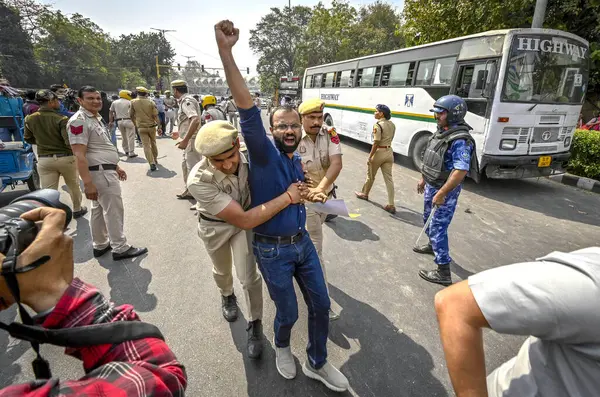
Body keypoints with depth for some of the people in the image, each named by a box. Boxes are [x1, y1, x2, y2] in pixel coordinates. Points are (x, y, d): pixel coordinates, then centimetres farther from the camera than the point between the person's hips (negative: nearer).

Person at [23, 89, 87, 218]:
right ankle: (77, 209, 37)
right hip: (65, 158, -3)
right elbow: (70, 142, -21)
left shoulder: (30, 119, 1)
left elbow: (28, 139, 13)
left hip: (44, 159, 3)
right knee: (74, 186, 19)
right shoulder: (61, 119, -16)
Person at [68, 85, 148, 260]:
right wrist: (88, 183, -28)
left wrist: (116, 167, 23)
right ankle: (120, 248, 8)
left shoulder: (97, 118, 15)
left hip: (105, 170, 10)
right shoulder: (79, 121, -17)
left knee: (99, 209, 17)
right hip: (100, 173, -10)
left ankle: (100, 245, 29)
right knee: (114, 211, -3)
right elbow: (79, 155, -23)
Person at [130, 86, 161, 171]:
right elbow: (155, 116, -9)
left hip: (141, 127, -1)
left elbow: (131, 115, 3)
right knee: (153, 143, 20)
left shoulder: (133, 102, -3)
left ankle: (152, 163, -12)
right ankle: (155, 159, 33)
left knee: (146, 146, -1)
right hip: (151, 126, 1)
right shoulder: (151, 102, -5)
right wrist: (159, 127, -5)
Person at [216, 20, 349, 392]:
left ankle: (317, 364, 37)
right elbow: (248, 111, -33)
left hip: (303, 242, 6)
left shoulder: (296, 161, 5)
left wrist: (312, 194, 13)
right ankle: (282, 347, 47)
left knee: (321, 305, 13)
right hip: (272, 250, -6)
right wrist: (226, 51, -42)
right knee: (288, 313, 11)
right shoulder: (264, 155, -16)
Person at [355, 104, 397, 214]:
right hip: (389, 152, 7)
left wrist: (370, 156, -15)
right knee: (389, 178, 4)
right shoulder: (392, 124, 9)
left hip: (379, 152, -7)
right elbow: (390, 139, 14)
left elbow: (376, 143, -19)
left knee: (370, 176, 15)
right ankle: (391, 205, 1)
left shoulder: (378, 125, -16)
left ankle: (364, 194, 37)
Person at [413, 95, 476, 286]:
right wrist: (423, 179, 20)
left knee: (438, 227, -6)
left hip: (445, 190, -9)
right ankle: (432, 245, 51)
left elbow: (461, 171, -29)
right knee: (428, 219, 25)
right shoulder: (441, 132, 6)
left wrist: (442, 193, -28)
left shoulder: (460, 140, -24)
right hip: (431, 186, 9)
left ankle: (443, 272, 2)